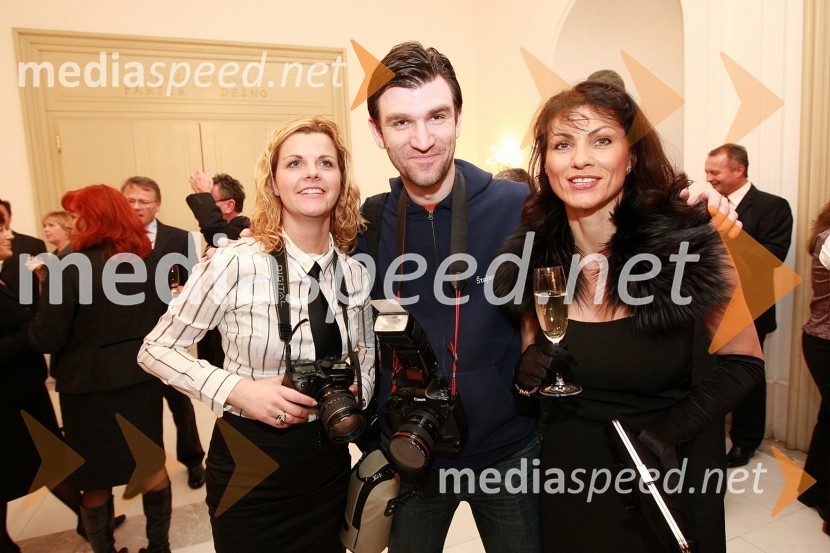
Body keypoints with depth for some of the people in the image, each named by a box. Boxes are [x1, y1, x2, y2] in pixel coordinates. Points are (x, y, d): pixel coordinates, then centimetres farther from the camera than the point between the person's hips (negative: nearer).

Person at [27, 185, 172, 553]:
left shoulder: (69, 269, -17)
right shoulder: (147, 260, -1)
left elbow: (46, 339, -13)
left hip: (89, 383, -5)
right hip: (141, 375, 5)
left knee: (96, 478, 14)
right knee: (151, 463, 18)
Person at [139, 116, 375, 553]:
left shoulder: (355, 272, -5)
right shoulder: (235, 264, -18)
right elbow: (155, 350, -8)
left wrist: (356, 391, -9)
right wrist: (237, 390, -21)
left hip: (328, 464, 4)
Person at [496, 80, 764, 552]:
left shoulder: (691, 243, -18)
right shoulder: (534, 257, -11)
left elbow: (744, 363, -6)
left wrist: (670, 431, -19)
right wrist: (530, 370, -17)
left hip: (674, 482, -1)